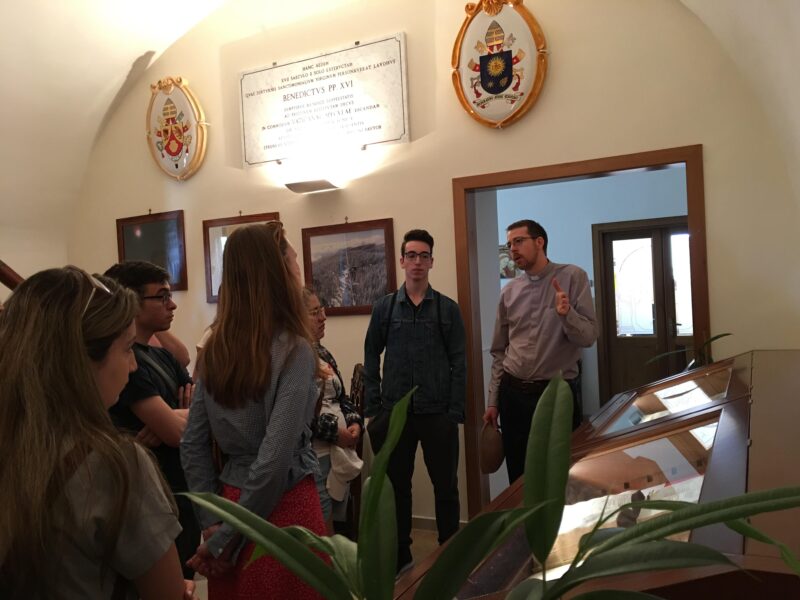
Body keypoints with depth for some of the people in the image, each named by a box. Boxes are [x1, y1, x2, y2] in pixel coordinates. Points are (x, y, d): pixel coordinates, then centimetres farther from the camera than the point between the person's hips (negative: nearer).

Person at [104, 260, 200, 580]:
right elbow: (176, 431, -25)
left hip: (184, 494, 8)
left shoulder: (163, 356, 8)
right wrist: (194, 412, -4)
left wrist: (173, 419, -17)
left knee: (184, 580, 22)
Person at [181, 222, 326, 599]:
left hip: (232, 499, 6)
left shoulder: (215, 350, 0)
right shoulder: (293, 351, -19)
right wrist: (225, 538, -12)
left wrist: (213, 523, 4)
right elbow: (275, 458, -23)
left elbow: (192, 446, 2)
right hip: (282, 506, -6)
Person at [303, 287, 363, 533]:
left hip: (340, 452, 9)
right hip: (313, 455, -9)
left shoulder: (322, 353, 15)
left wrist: (354, 423, 1)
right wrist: (334, 432, -16)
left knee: (339, 528, 19)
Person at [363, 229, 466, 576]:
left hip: (437, 413, -1)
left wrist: (455, 412, -7)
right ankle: (401, 556, 30)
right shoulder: (384, 308, 3)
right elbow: (371, 358, 5)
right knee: (397, 486, 13)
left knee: (445, 486, 9)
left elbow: (459, 363, -1)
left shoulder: (448, 309, 0)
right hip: (394, 413, 1)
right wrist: (373, 409, 0)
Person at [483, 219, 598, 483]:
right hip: (514, 393, 4)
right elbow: (499, 351, 10)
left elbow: (588, 337, -10)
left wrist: (566, 314, -29)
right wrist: (493, 401, 9)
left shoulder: (573, 277, -5)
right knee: (519, 477, 13)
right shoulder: (509, 291, 5)